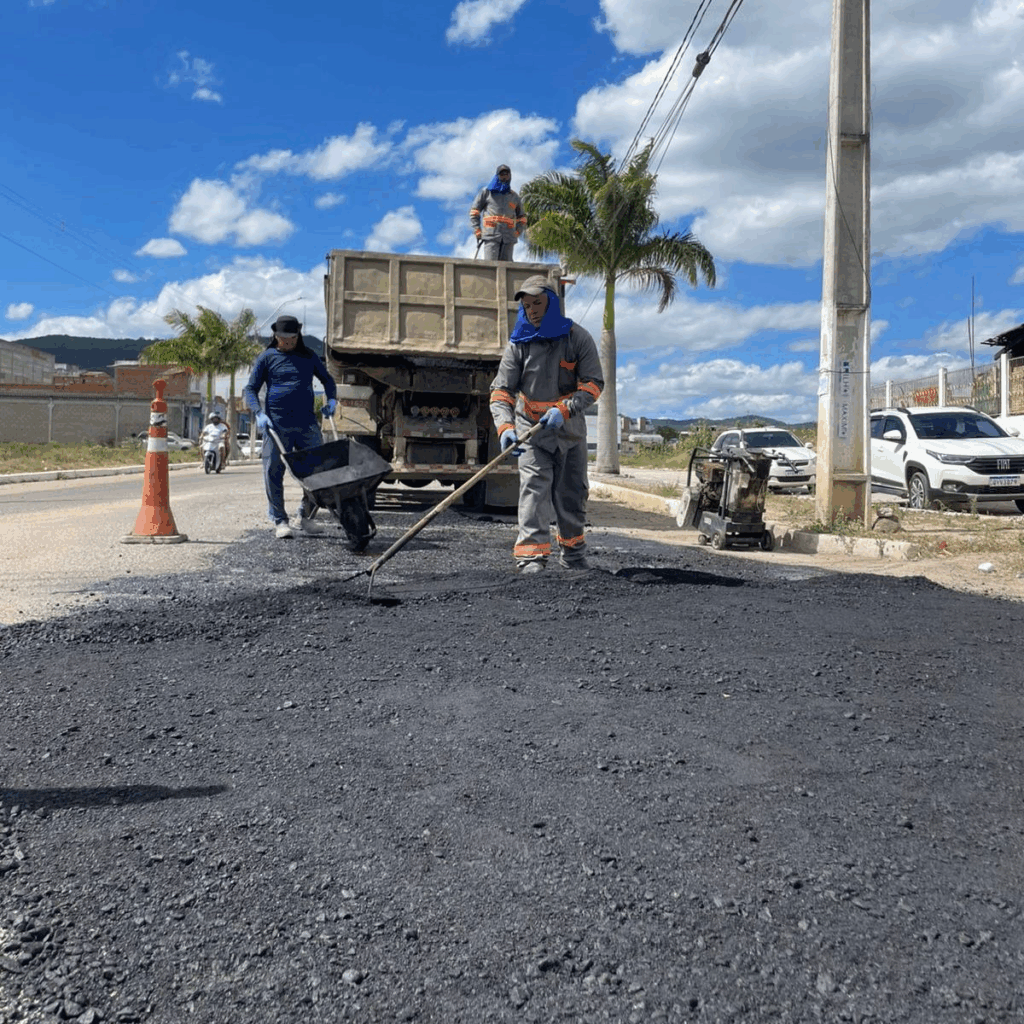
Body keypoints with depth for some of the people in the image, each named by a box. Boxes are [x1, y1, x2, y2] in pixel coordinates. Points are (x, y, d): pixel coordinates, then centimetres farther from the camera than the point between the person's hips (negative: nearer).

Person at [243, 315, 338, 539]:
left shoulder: (308, 356, 14)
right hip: (276, 424, -2)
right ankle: (280, 521, 10)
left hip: (307, 423, 3)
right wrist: (259, 413, -10)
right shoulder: (266, 357, 7)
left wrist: (331, 398, 8)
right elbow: (251, 389, 6)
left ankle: (306, 517, 14)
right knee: (274, 472, -2)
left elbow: (326, 379, 27)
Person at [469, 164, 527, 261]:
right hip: (491, 235, -3)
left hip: (509, 238, 3)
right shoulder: (487, 192, 14)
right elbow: (474, 210, 12)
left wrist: (517, 232, 9)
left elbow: (522, 218, 27)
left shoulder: (514, 196, 22)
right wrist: (477, 231, 1)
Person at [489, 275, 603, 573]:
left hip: (570, 428, 1)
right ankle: (531, 555, -21)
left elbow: (594, 383, -10)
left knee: (572, 493, 10)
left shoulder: (578, 338, -6)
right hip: (531, 427, -1)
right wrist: (505, 427, -27)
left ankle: (572, 553, 28)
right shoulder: (519, 344, -5)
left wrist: (563, 409, -26)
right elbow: (501, 390, -9)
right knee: (534, 487, -17)